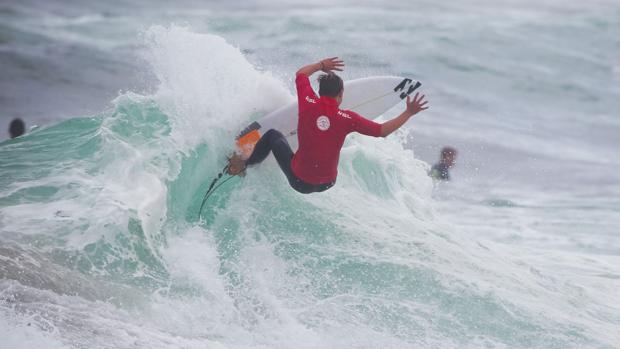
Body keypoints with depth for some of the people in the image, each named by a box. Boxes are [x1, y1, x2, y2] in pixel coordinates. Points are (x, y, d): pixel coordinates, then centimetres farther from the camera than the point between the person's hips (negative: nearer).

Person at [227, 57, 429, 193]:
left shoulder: (308, 104, -12)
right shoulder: (347, 118, -16)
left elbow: (300, 74, 9)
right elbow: (383, 131, -8)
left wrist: (321, 65, 25)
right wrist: (409, 113, -2)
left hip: (299, 181, -1)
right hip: (327, 184, 1)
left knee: (273, 135, 24)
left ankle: (245, 164, 41)